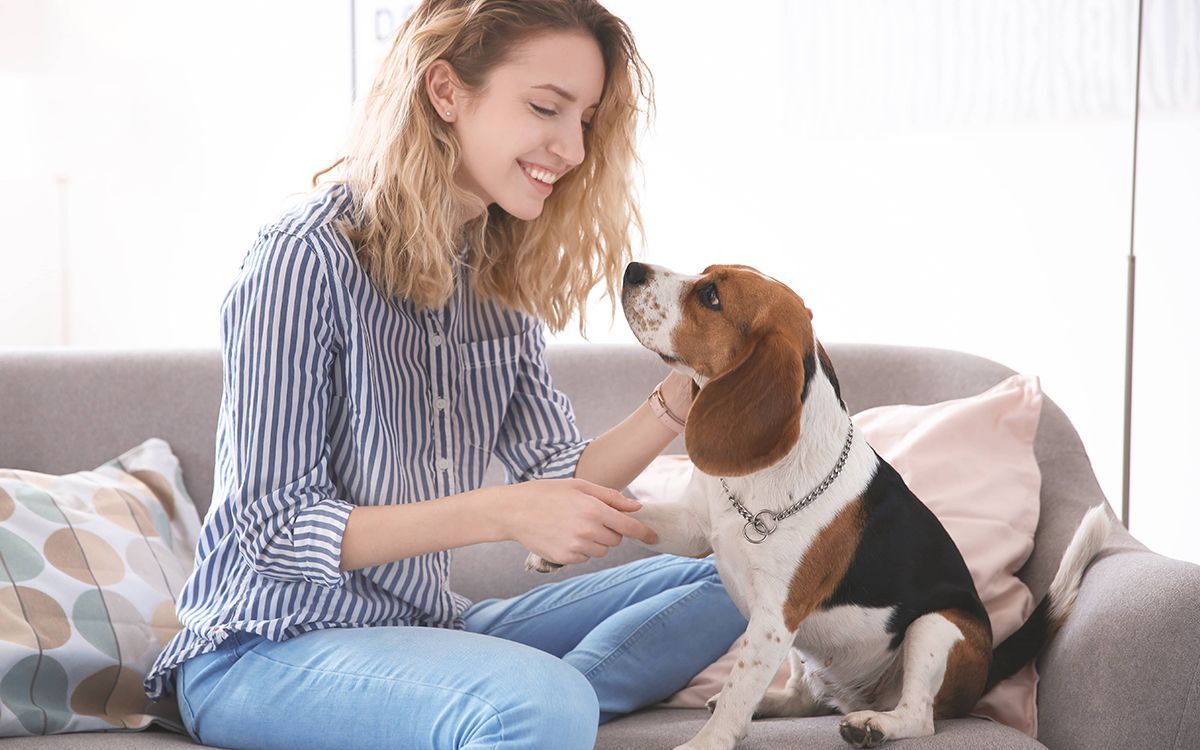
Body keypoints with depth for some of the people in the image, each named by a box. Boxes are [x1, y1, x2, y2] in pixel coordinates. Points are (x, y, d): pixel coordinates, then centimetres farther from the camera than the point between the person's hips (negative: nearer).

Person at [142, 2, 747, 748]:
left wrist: (685, 394, -11)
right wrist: (499, 514, -25)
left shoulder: (501, 280, 9)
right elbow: (275, 531, -17)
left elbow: (560, 482, 4)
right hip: (270, 650, -9)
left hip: (423, 625, 9)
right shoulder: (308, 257, -15)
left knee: (722, 585, -1)